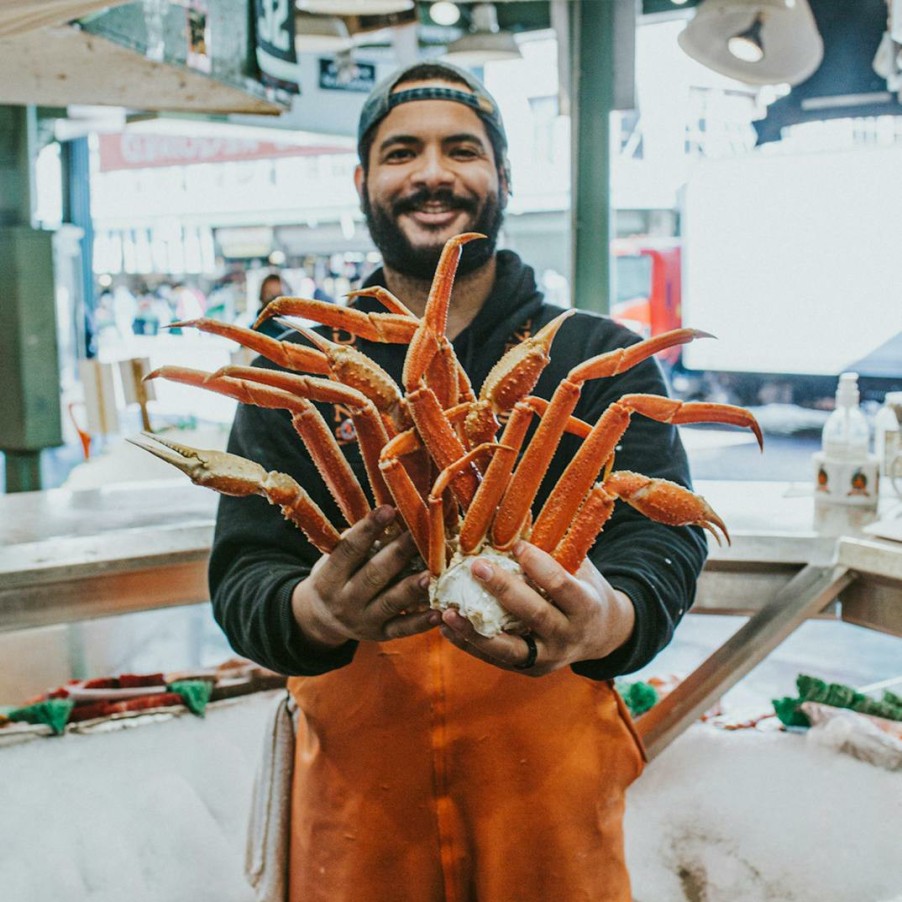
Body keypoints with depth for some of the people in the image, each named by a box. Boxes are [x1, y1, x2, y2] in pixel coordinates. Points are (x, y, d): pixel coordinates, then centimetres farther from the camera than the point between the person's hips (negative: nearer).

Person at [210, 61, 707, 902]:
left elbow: (662, 540, -12)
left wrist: (607, 621, -35)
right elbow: (241, 574, -5)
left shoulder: (601, 359, -1)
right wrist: (312, 613, -29)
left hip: (550, 775, 0)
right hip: (358, 782, 1)